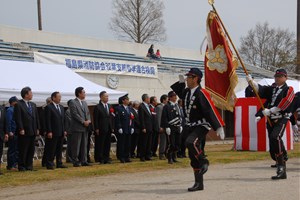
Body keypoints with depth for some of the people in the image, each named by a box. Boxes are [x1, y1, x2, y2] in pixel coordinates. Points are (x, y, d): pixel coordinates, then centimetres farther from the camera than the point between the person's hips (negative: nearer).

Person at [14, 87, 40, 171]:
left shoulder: (33, 105, 15)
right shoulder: (18, 104, -7)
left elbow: (36, 117, 16)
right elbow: (18, 118, -12)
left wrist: (37, 129, 9)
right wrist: (21, 129, -17)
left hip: (32, 131, 7)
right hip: (24, 132, -7)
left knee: (31, 150, 9)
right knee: (23, 150, -1)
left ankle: (29, 165, 16)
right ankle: (21, 166, 5)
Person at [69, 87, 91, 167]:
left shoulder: (84, 102, 17)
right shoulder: (73, 103, -8)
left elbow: (87, 113, 17)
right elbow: (75, 114, -15)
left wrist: (88, 120, -2)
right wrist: (83, 122, -16)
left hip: (85, 127, 8)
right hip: (77, 127, -7)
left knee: (84, 145, 8)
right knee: (76, 145, -3)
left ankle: (84, 161, 12)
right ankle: (75, 162, 1)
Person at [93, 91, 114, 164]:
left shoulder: (110, 106, 14)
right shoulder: (97, 107, -5)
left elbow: (112, 118, 15)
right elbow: (95, 119, -9)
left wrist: (112, 127, 8)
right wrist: (97, 129, -13)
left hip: (108, 129, 6)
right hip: (101, 130, -6)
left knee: (107, 144, 8)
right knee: (100, 144, -2)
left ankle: (106, 158, 13)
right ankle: (100, 159, 2)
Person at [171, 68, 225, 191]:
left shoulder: (202, 93, -16)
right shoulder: (186, 92, 8)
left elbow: (211, 111, -19)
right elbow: (179, 93, 34)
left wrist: (219, 127, -21)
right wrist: (181, 82, 20)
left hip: (201, 126, -8)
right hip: (189, 127, 8)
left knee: (190, 142, -35)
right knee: (193, 157, 8)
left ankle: (204, 162, -10)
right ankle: (199, 184, 15)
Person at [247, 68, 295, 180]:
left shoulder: (288, 90, 2)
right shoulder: (271, 89, 19)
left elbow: (283, 104, -12)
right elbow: (260, 89, 3)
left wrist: (270, 111, -16)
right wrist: (251, 81, -14)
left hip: (281, 119, -6)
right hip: (270, 120, 6)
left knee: (275, 137, -32)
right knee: (273, 149, 4)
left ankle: (281, 165, -26)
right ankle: (281, 172, 13)